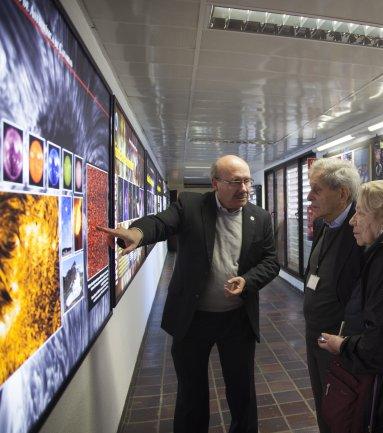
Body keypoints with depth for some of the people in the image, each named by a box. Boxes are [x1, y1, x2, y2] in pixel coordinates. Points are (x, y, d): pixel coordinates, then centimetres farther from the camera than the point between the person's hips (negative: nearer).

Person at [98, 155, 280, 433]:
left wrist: (247, 280, -16)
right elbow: (161, 222, -24)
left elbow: (270, 261, 3)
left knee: (242, 390, 22)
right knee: (191, 391, 20)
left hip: (239, 319, 2)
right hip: (191, 317, -1)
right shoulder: (189, 205, -9)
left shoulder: (260, 218, 0)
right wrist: (137, 232, -47)